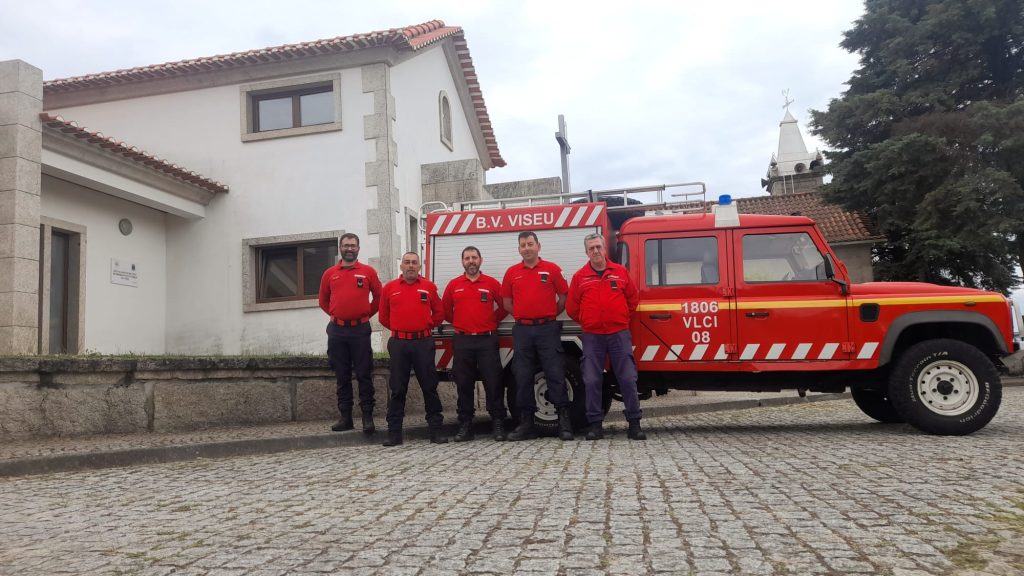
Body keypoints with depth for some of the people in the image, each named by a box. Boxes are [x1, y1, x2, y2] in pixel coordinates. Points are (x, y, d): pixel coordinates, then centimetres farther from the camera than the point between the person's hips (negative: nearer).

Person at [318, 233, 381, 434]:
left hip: (360, 329, -2)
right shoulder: (329, 274, 8)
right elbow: (323, 301, 18)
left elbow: (378, 297, 10)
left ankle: (368, 417, 2)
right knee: (342, 376, 8)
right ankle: (345, 417, 15)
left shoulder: (368, 272, 3)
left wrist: (366, 314, 6)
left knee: (364, 375, -2)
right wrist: (336, 315, 10)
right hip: (337, 330, 2)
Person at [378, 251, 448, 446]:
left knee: (429, 387, 2)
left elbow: (439, 313, 11)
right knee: (397, 390, 4)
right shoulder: (389, 288, 6)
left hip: (423, 342, 0)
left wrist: (426, 326, 6)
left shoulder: (429, 287, 5)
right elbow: (384, 316, 13)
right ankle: (394, 433, 10)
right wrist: (399, 328, 9)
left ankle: (435, 430, 9)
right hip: (398, 344, 1)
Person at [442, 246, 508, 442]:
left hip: (487, 340, -1)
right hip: (462, 341, 2)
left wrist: (491, 322, 7)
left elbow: (504, 306, 9)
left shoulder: (492, 284, 3)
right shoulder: (453, 285, 7)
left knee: (493, 383, -1)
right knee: (464, 385, 5)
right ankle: (465, 425, 12)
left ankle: (498, 424, 7)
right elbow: (445, 310, 16)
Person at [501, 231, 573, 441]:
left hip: (547, 329, -2)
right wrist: (525, 315, 10)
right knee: (523, 377, 4)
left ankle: (564, 421, 1)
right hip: (522, 330, 3)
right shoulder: (512, 272, 10)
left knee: (556, 374, -4)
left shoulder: (552, 269, 4)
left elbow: (564, 298, 6)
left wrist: (548, 315, 7)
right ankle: (526, 422, 12)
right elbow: (507, 303, 15)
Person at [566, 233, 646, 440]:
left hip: (619, 334, 0)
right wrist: (587, 322, 11)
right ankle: (595, 425, 7)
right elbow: (571, 307, 9)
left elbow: (633, 298, 14)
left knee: (628, 379, -2)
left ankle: (634, 424, 6)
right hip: (592, 336, 0)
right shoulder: (580, 276, 5)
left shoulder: (620, 272, 7)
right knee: (592, 381, -1)